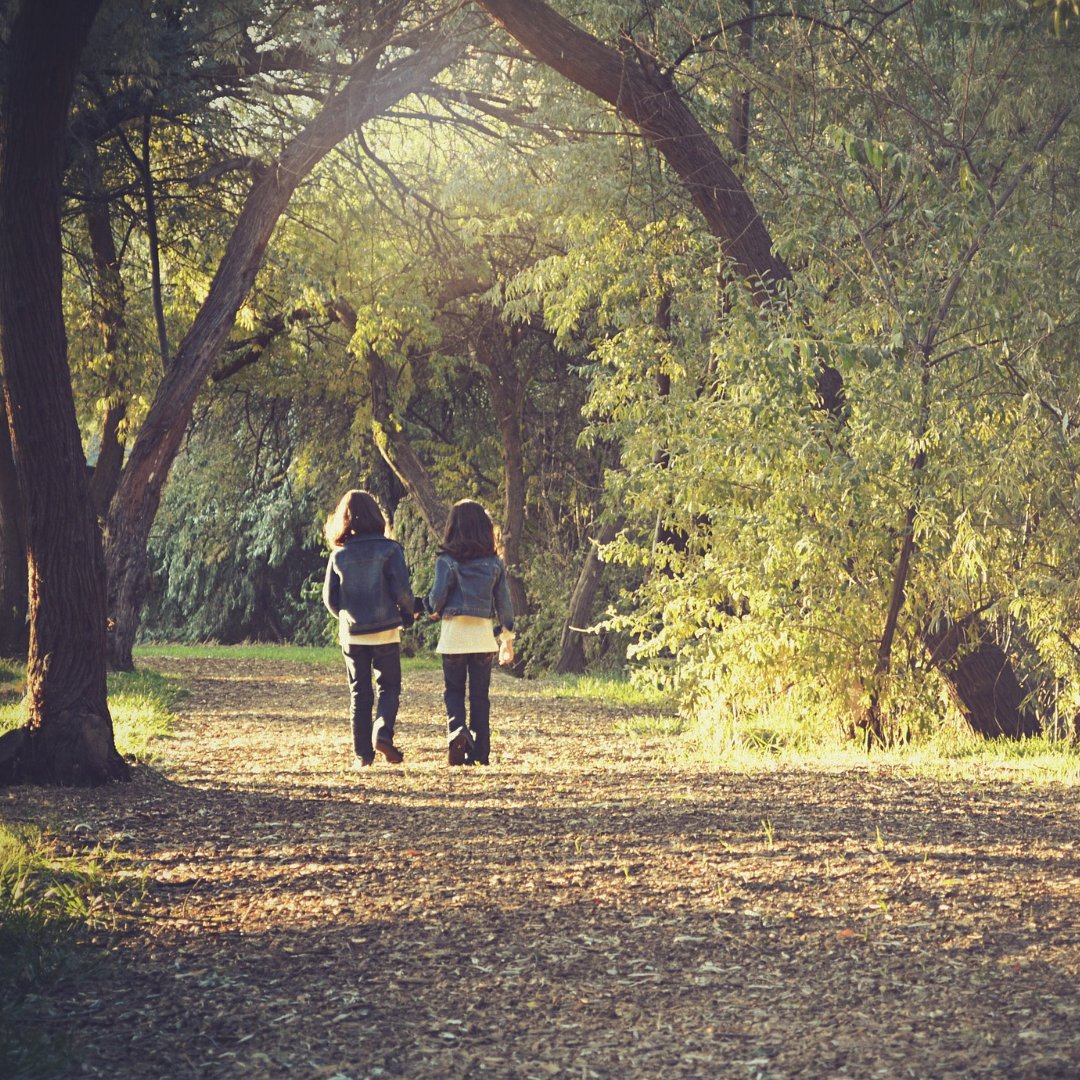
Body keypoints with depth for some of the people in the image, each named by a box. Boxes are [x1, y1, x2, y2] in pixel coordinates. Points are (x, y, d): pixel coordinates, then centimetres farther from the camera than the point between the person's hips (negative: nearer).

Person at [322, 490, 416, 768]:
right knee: (388, 686, 10)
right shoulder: (389, 549, -7)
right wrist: (408, 614, 9)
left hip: (352, 634, 2)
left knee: (359, 693, 10)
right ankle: (383, 731, -14)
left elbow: (329, 598, 4)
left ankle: (362, 753, 7)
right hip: (385, 630, -2)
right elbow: (402, 589, -10)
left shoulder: (339, 555, 1)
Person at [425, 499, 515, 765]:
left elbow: (438, 596, -12)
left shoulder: (447, 561, -8)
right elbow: (504, 601, 4)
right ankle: (480, 752, 8)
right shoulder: (494, 562, 2)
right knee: (480, 694, 9)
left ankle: (456, 728, -16)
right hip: (483, 633, 2)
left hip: (454, 633, -2)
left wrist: (432, 609, 12)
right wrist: (507, 638, 13)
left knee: (453, 690, 11)